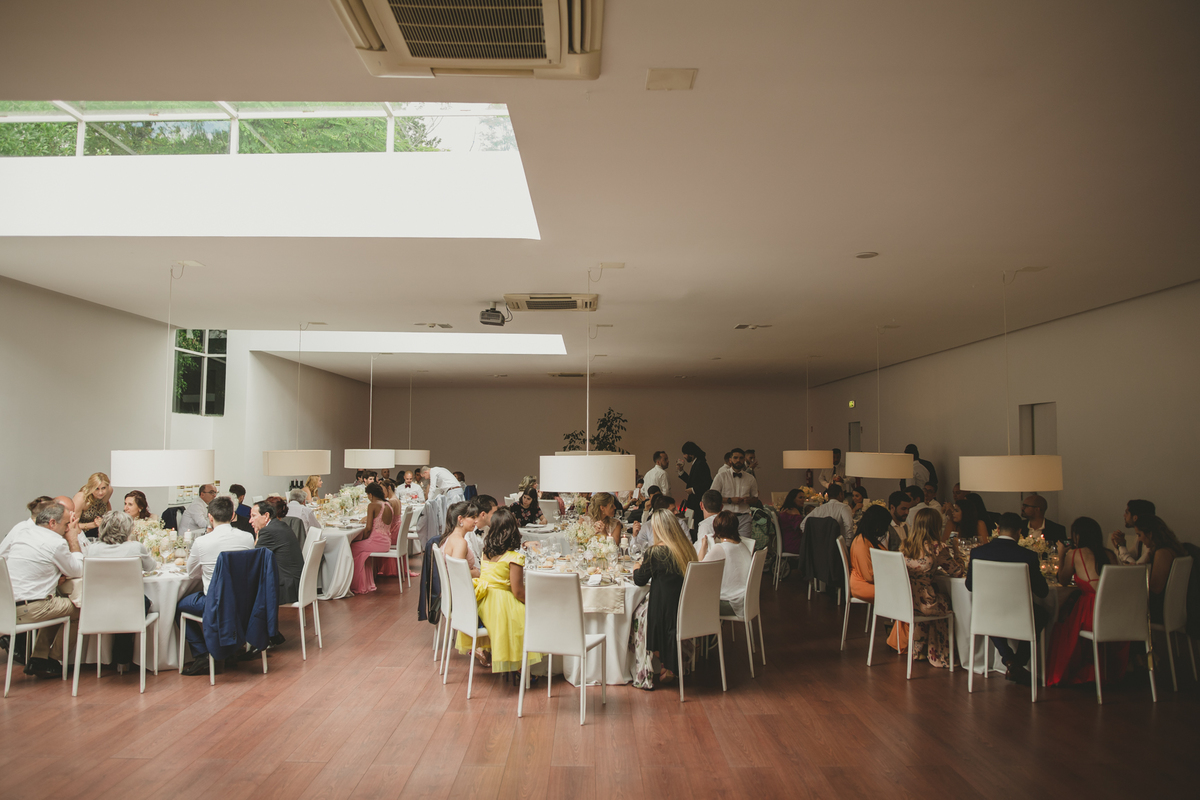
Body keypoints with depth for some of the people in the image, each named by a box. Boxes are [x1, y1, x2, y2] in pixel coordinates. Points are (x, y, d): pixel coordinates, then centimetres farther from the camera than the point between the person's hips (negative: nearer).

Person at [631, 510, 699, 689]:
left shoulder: (654, 553, -17)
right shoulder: (688, 548, 0)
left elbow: (640, 580, -2)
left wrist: (637, 569, 19)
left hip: (667, 613, -6)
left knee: (638, 613, 21)